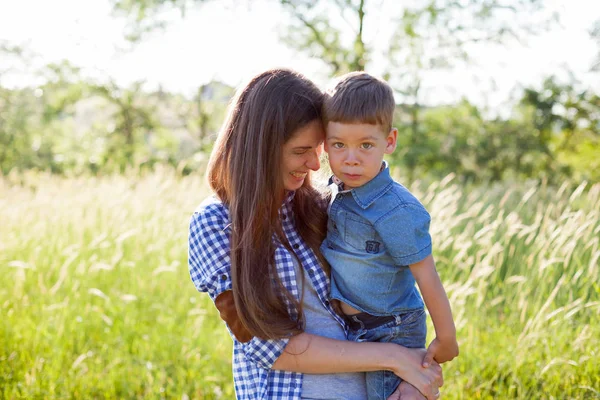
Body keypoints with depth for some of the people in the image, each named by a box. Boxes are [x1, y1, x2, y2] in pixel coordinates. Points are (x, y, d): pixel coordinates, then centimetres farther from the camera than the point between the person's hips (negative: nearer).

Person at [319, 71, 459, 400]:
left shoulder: (396, 212, -28)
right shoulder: (337, 190, -3)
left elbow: (427, 278, -21)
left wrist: (446, 340, -14)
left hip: (390, 336, -8)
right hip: (352, 333, 8)